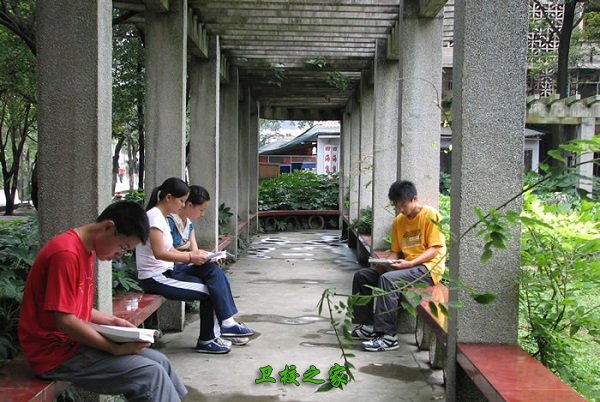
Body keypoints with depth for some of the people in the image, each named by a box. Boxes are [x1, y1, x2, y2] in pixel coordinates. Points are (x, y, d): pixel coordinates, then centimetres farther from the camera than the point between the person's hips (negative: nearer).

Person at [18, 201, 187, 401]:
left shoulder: (86, 250, 11)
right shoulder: (66, 253, -21)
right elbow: (65, 321, -24)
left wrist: (113, 321, 3)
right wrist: (117, 348, -19)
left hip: (75, 341, 10)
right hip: (57, 352, -10)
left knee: (159, 362, 3)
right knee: (150, 373, -17)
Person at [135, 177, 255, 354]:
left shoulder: (161, 217, 14)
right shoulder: (154, 216, -16)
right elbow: (159, 253, -25)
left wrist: (191, 254, 0)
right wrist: (190, 257, -21)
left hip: (167, 271, 9)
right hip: (154, 278, -9)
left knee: (212, 269, -5)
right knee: (208, 290, -10)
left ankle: (227, 323, -7)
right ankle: (206, 340, 6)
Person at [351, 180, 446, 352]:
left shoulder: (431, 215, -8)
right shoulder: (398, 221, 12)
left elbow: (435, 249, -13)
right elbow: (395, 251, 14)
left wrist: (409, 263, -23)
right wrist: (385, 263, -9)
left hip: (428, 268, -8)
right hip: (405, 266, 8)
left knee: (388, 279, -33)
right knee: (362, 275, -2)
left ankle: (387, 336, -31)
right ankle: (368, 325, 3)